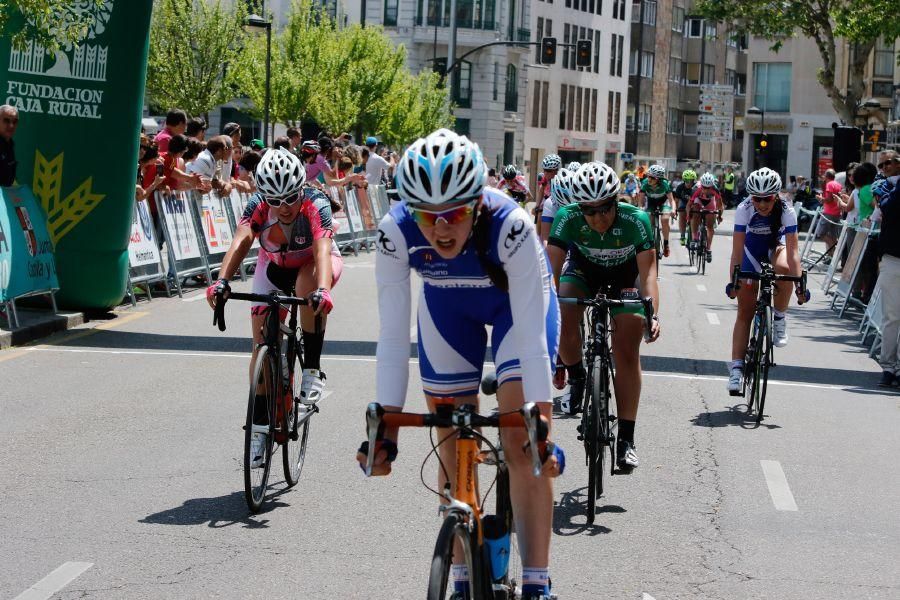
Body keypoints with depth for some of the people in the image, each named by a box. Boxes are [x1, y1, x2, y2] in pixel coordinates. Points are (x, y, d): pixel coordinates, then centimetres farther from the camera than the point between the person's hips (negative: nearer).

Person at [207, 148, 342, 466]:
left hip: (313, 264, -3)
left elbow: (322, 249, -48)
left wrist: (323, 289, -66)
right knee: (262, 343, -6)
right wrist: (221, 282, -57)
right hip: (273, 266, 3)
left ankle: (312, 369, -24)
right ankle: (260, 427, 5)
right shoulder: (258, 204, -26)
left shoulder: (316, 205, -33)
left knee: (307, 284, -39)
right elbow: (241, 241, -39)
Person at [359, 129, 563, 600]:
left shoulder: (510, 226, -40)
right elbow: (393, 338, -27)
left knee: (521, 444, -14)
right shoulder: (395, 233, -33)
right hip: (448, 307, 3)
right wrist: (386, 429, -30)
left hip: (516, 300, -3)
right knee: (453, 447, 4)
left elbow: (531, 339, -37)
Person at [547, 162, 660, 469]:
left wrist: (652, 314, -50)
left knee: (627, 352, -9)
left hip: (625, 275, -1)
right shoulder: (567, 218, -31)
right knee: (565, 320, -28)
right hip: (583, 268, 1)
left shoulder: (635, 220, -34)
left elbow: (647, 271, -35)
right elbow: (552, 269, -31)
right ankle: (577, 380, 3)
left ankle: (626, 439, -2)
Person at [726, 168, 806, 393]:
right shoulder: (744, 210, -29)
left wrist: (800, 283, -43)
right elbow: (737, 250, -28)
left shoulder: (786, 211, -30)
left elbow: (793, 250, -34)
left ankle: (780, 319, -14)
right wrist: (733, 281, -35)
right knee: (745, 312, -5)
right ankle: (737, 367, -1)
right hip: (752, 250, 1)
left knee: (783, 268, -39)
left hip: (776, 246, -1)